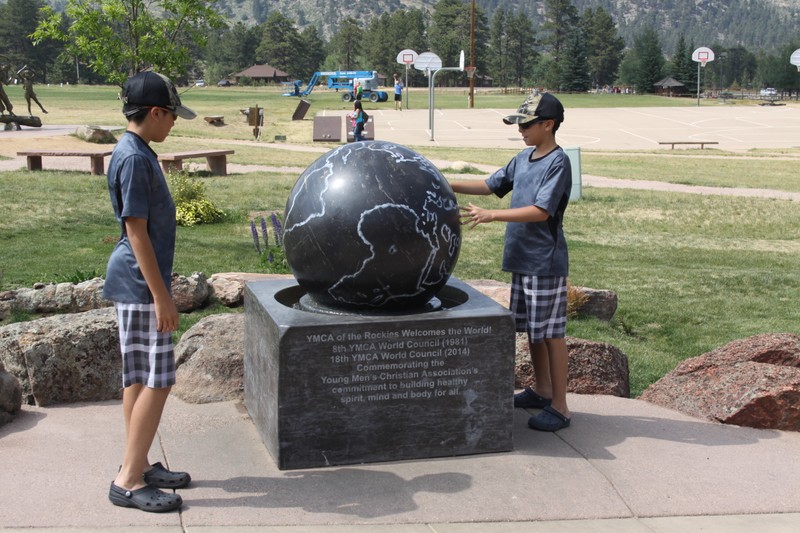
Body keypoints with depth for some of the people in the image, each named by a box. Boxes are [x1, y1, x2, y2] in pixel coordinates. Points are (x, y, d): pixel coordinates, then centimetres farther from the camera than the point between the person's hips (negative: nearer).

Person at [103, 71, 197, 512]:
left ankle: (137, 466, 24)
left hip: (139, 285, 10)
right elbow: (137, 232, -21)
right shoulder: (134, 159, -18)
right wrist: (161, 296, -19)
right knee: (156, 380, -6)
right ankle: (129, 480, 0)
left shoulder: (137, 153, 12)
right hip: (140, 285, -10)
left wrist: (160, 289, 21)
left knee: (140, 379, 15)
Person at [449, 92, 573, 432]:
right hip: (522, 259, 8)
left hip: (545, 263, -8)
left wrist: (490, 215, -25)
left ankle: (560, 407, 5)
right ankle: (542, 391, 31)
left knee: (551, 332, -3)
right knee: (531, 328, 16)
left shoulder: (558, 163, -14)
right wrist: (449, 186, 10)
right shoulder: (523, 159, 11)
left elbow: (541, 211, -23)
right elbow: (491, 185, 19)